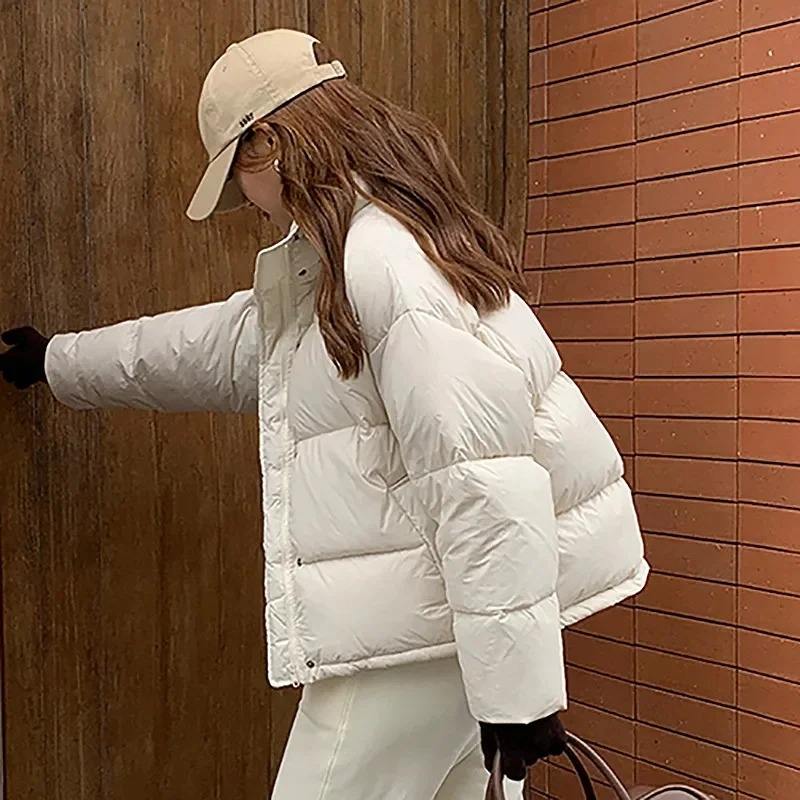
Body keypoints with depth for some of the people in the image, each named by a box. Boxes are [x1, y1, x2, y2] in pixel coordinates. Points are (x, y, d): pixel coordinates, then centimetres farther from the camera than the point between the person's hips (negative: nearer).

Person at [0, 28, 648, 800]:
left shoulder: (382, 264, -19)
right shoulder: (340, 269, 15)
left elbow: (480, 482, -26)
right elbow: (229, 344, 29)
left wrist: (515, 684, -24)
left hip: (428, 623, -10)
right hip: (410, 615, 10)